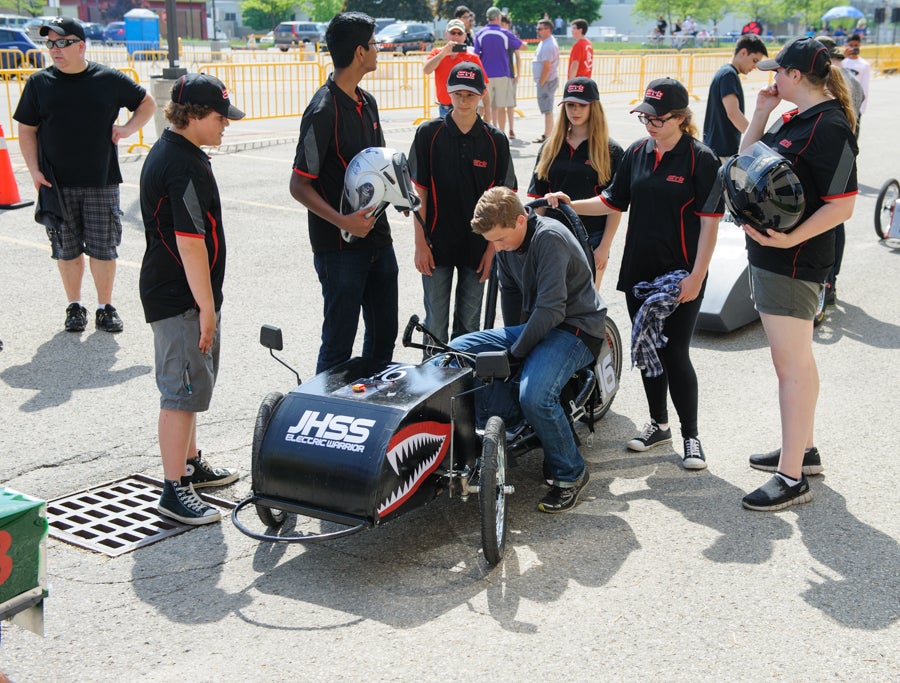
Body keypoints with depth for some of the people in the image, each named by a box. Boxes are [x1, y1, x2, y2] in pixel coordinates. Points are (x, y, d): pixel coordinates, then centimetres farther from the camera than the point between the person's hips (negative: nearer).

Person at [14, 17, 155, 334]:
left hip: (102, 182, -1)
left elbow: (147, 103, 14)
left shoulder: (109, 79, 0)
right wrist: (35, 170, -5)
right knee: (67, 249, 7)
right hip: (57, 185, 1)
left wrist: (128, 129, -2)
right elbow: (26, 130, 6)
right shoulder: (39, 82, 3)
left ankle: (105, 307, 16)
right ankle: (75, 306, 21)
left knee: (103, 248, 3)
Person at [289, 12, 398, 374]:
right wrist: (343, 221, -27)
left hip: (377, 239, 8)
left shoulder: (367, 102, 11)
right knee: (339, 343, 1)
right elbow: (299, 185, -16)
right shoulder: (324, 110, -16)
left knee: (384, 334, 17)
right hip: (340, 246, -8)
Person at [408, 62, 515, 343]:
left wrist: (492, 246, -2)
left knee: (469, 323, 11)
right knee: (435, 324, 5)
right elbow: (419, 191, -2)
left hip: (477, 247, 1)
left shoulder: (495, 140, 0)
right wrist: (420, 243, -6)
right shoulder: (429, 133, -3)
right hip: (437, 244, -1)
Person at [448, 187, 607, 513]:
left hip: (576, 328, -9)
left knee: (534, 396, -34)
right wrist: (511, 337, 14)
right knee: (456, 350, -4)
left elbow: (551, 309, -27)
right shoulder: (506, 242, 4)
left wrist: (515, 352, -20)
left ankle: (571, 473, -9)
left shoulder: (549, 237, -23)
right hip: (536, 325, 9)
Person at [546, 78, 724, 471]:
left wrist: (696, 276, -17)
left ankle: (691, 436, 11)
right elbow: (614, 202, 13)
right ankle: (658, 425, 31)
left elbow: (709, 223, -12)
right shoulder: (637, 152, 8)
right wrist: (569, 204, -1)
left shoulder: (700, 159, -9)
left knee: (675, 355, -5)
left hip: (680, 276, -6)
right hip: (638, 271, 6)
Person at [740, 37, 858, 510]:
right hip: (769, 254, 10)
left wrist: (788, 239, -29)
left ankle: (792, 479, 0)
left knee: (791, 366, -6)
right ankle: (803, 449, 33)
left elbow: (842, 206, -22)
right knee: (795, 361, 19)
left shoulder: (829, 127, -17)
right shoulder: (796, 119, 13)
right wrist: (761, 114, 7)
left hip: (793, 260, -10)